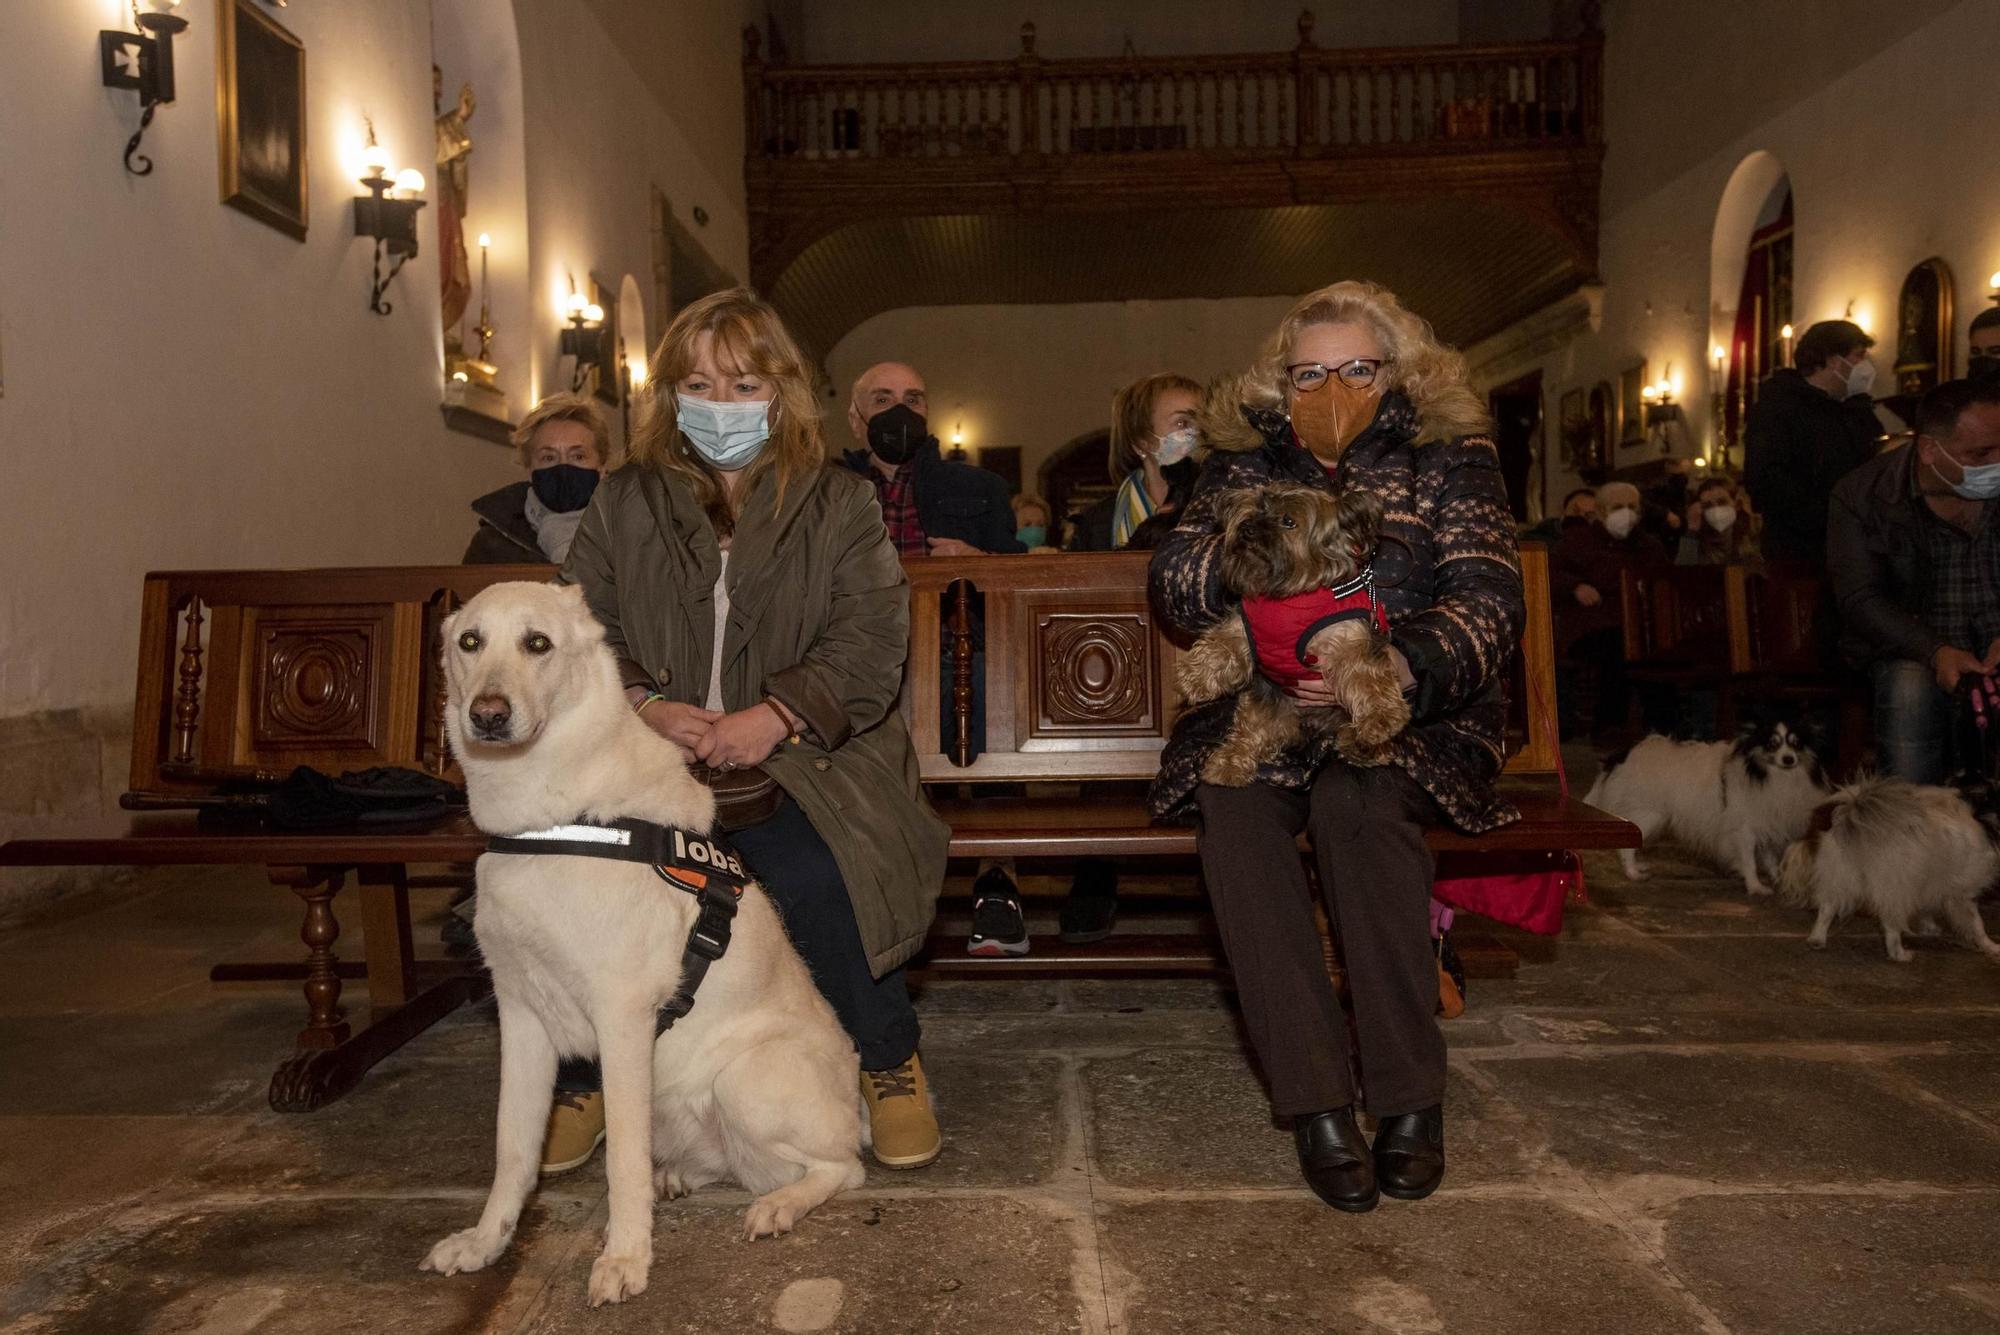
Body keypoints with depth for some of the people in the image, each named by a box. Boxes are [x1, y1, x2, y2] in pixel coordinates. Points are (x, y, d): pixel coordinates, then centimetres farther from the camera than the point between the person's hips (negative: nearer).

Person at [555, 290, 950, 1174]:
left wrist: (775, 716, -20)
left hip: (802, 755, -2)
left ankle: (888, 1062, -4)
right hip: (650, 757, 2)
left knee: (815, 872, -33)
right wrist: (642, 705, -14)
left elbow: (869, 644, -3)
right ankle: (584, 1073, 0)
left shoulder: (839, 503, 10)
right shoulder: (623, 504, 17)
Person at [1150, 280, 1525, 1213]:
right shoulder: (1243, 462, 14)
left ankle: (1409, 1092, -20)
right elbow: (1172, 583, 2)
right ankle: (1315, 1100, -25)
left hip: (1412, 715, -2)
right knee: (1231, 803, -31)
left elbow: (1489, 599, -8)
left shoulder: (1450, 458, 6)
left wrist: (1406, 667, -30)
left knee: (1358, 797, -35)